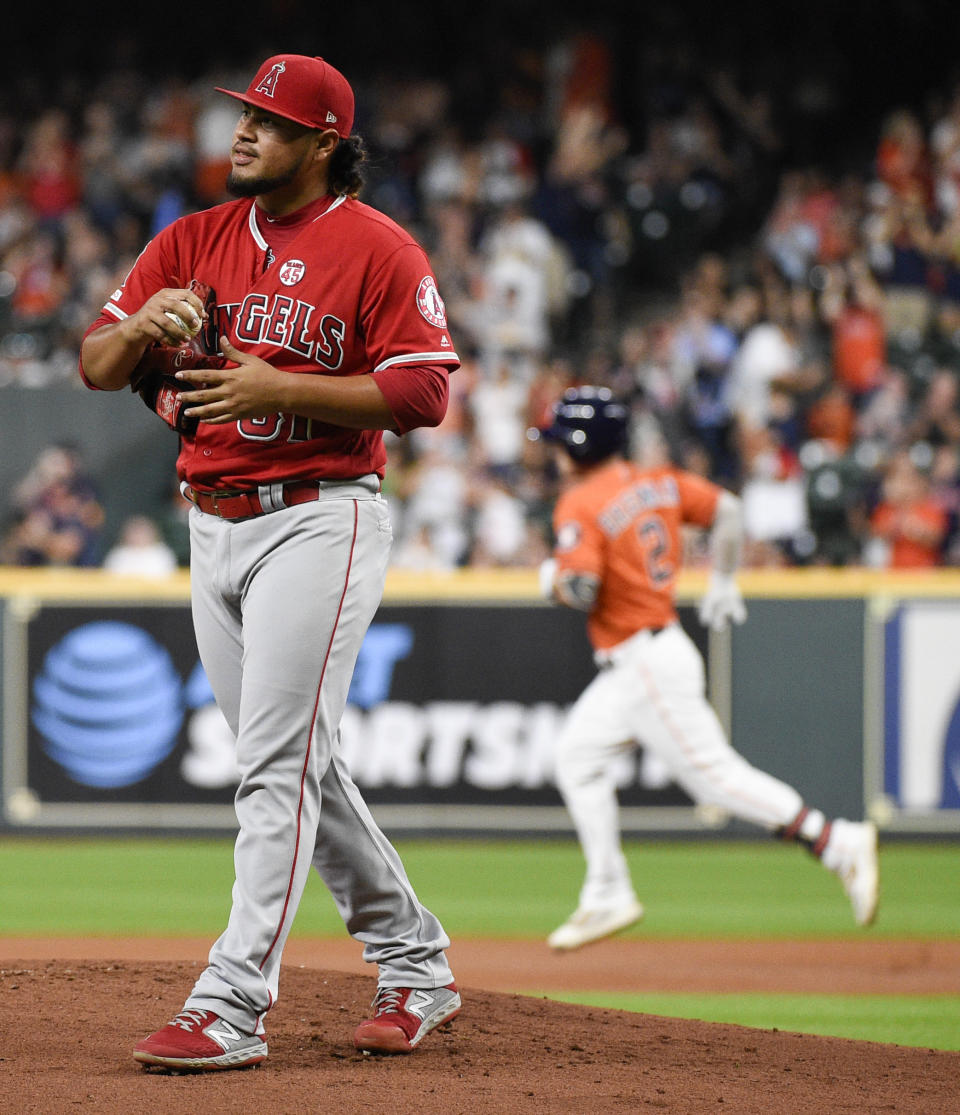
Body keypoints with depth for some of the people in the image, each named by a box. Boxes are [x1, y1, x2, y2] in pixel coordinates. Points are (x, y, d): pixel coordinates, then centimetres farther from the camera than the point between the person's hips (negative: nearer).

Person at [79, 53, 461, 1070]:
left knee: (279, 760, -13)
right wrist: (141, 327, -14)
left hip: (319, 519, -7)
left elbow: (423, 393, -13)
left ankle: (230, 1005, -16)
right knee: (296, 765, 12)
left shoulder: (378, 251, -6)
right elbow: (96, 366, 9)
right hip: (213, 523, 7)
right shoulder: (193, 242, 11)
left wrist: (277, 387, -19)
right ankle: (414, 966, 25)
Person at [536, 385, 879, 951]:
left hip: (647, 661, -10)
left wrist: (554, 577, -1)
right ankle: (608, 896, 17)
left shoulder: (580, 505, -15)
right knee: (579, 756, 16)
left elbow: (581, 590, -24)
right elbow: (726, 508, 11)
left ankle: (840, 844, -15)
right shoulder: (657, 484, 9)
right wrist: (723, 582, 19)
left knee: (714, 773, -10)